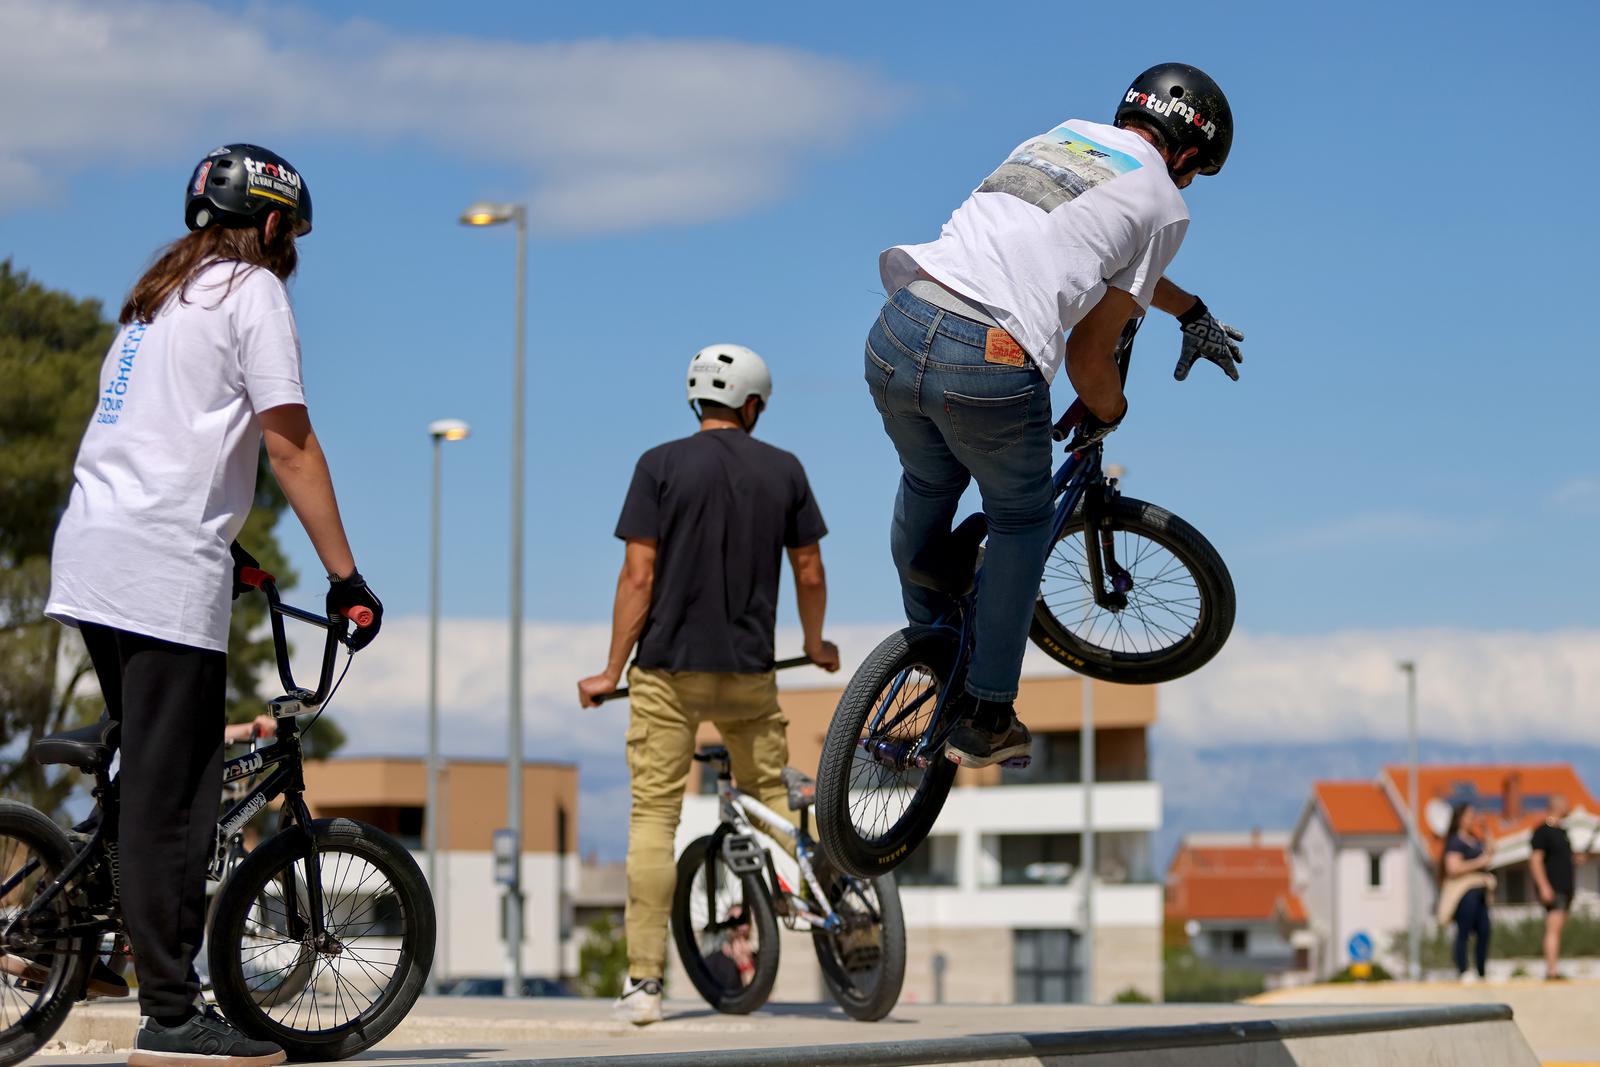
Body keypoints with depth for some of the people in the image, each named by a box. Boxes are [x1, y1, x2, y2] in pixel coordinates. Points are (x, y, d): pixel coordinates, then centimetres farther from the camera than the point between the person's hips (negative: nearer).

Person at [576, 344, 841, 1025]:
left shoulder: (661, 466, -3)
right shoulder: (783, 470, 5)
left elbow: (639, 576, -8)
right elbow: (810, 573, 9)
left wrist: (612, 672, -2)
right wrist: (816, 647, 27)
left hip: (668, 669, -2)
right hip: (749, 670, 2)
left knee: (653, 815, -2)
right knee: (769, 794, 21)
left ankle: (644, 982, -5)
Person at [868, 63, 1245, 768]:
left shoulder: (1061, 134, 27)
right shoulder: (1162, 203, 9)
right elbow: (1089, 357, 9)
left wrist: (1192, 311, 58)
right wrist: (1109, 413, 30)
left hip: (896, 330, 5)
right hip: (993, 366, -5)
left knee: (927, 483, 33)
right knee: (1021, 520, 21)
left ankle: (926, 633, 50)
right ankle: (985, 721, 23)